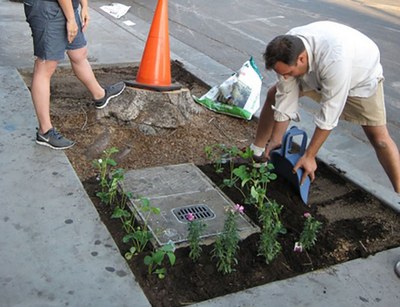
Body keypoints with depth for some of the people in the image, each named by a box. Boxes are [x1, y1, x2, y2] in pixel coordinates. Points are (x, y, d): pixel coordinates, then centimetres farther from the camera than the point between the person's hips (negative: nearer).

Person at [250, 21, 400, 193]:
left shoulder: (335, 60, -46)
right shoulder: (287, 50, -29)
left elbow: (329, 113, -39)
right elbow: (286, 96, -19)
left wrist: (309, 156, -33)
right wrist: (275, 140, -14)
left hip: (361, 77, -5)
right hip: (317, 73, 5)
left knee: (379, 138, -13)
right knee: (275, 94, 0)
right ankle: (256, 153, 15)